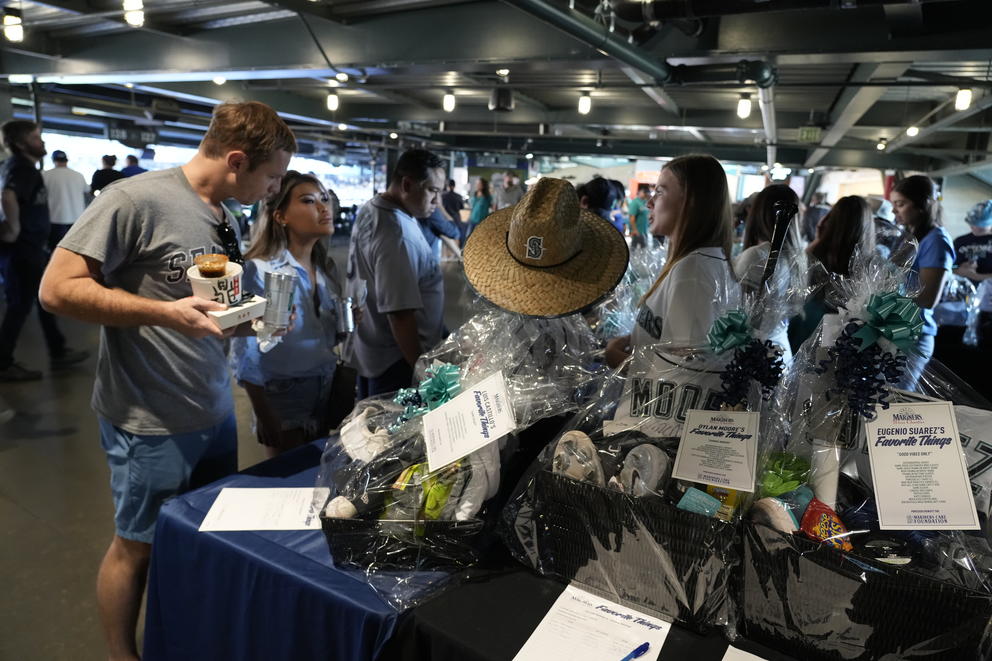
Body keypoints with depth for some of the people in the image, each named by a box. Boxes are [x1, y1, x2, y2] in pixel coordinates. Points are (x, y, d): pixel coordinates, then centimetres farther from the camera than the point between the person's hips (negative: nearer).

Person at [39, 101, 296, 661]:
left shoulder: (224, 218, 8)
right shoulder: (136, 200, -16)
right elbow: (58, 288, -17)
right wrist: (165, 313, -25)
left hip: (217, 412, 7)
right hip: (152, 423, -7)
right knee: (137, 548, 13)